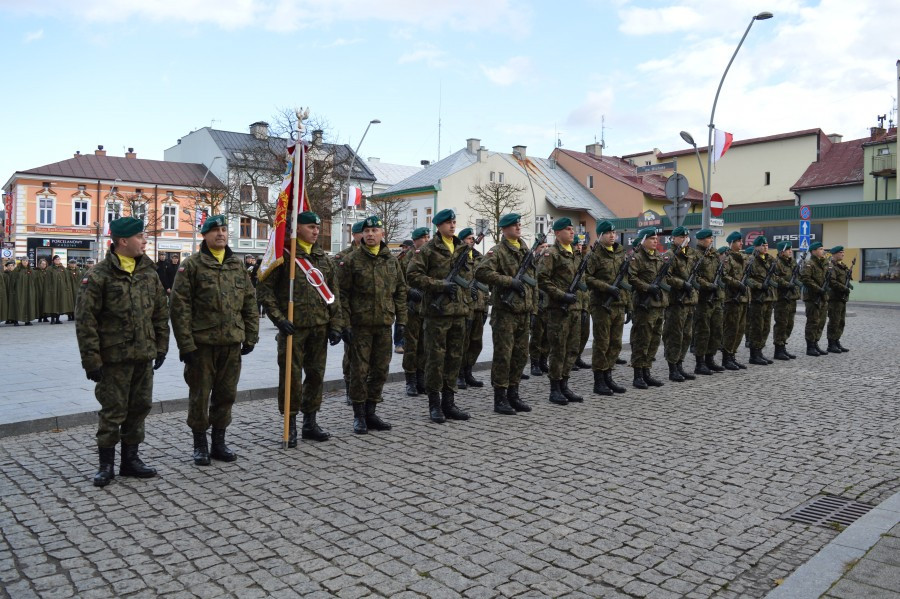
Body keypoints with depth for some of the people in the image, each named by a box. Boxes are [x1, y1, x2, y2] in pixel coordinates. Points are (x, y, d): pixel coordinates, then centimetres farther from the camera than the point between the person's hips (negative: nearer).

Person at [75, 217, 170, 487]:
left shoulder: (149, 272, 8)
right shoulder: (99, 275, -10)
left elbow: (161, 313, 13)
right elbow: (85, 320, -10)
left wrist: (161, 347, 10)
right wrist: (91, 359, -12)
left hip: (144, 355, 6)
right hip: (114, 356, -5)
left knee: (139, 407, 12)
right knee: (113, 410, 3)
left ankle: (130, 459, 27)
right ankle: (106, 464, 19)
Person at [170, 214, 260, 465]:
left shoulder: (238, 266, 11)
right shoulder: (191, 265, -4)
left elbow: (250, 302, 13)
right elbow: (180, 306, -8)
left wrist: (250, 337, 7)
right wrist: (185, 343, -12)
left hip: (232, 342, 4)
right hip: (201, 342, -4)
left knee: (226, 394, 11)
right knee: (200, 395, 6)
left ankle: (219, 442, 26)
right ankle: (200, 444, 21)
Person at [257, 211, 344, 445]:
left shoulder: (324, 259, 12)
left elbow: (334, 294, 13)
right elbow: (264, 289, -7)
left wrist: (335, 325, 6)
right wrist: (278, 318, -15)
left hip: (319, 327, 5)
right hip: (292, 327, -5)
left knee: (316, 374, 11)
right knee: (291, 375, 1)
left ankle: (310, 422, 25)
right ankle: (290, 424, 15)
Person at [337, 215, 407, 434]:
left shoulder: (391, 260, 9)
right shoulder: (351, 260, -3)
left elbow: (400, 290, 12)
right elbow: (342, 294, -5)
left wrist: (401, 320, 6)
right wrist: (345, 323, -10)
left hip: (384, 325, 4)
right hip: (360, 325, -4)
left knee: (381, 370, 9)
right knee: (359, 371, 1)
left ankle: (371, 412, 23)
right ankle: (359, 416, 14)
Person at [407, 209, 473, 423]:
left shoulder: (463, 249, 15)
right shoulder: (428, 250, -4)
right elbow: (413, 276, -11)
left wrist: (467, 303, 15)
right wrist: (441, 285, -16)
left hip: (459, 312, 6)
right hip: (437, 311, -6)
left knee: (454, 358, 9)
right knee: (435, 358, -1)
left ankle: (449, 403, 18)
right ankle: (434, 404, 9)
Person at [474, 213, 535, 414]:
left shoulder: (526, 252, 16)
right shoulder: (497, 251, -7)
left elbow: (533, 282, 21)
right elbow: (481, 272, -23)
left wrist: (533, 308, 16)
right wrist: (509, 280, -21)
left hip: (523, 313, 7)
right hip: (504, 312, -7)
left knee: (521, 356, 11)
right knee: (503, 356, -3)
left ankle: (513, 394, 23)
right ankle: (500, 398, 6)